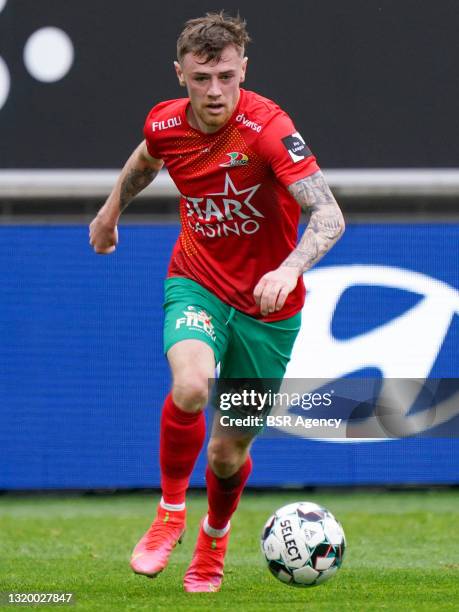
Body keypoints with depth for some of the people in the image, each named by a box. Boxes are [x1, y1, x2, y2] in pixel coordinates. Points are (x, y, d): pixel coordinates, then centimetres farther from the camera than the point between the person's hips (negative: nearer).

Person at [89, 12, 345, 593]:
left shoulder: (267, 127, -24)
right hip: (196, 283, 2)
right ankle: (170, 512, -7)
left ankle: (214, 537, 41)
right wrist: (111, 210, 33)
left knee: (229, 450, 6)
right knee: (190, 387, -31)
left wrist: (289, 269, -49)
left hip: (267, 305, -2)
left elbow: (329, 215, -32)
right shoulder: (165, 124, -8)